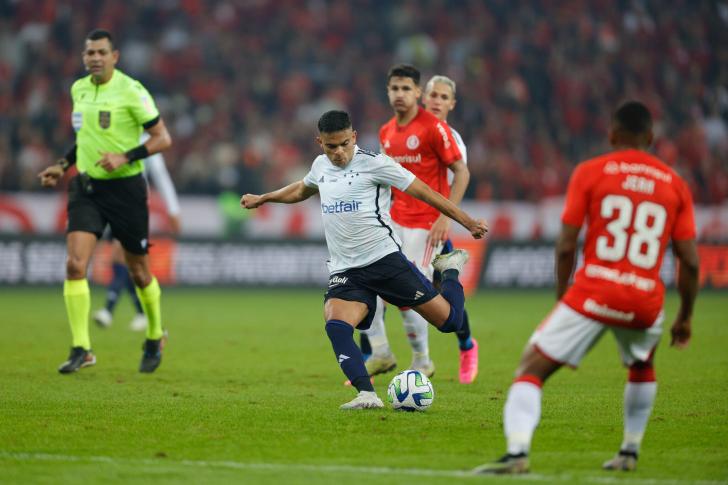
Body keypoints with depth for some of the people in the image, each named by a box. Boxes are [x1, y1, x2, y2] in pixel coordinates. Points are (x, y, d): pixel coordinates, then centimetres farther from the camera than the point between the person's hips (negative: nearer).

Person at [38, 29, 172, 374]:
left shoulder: (131, 91, -12)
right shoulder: (79, 89, 7)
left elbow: (163, 138, -11)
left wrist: (125, 157, -22)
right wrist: (63, 166, 12)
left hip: (125, 187, -4)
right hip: (86, 187, 4)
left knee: (139, 271, 8)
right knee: (75, 264, -13)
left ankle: (155, 338, 32)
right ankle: (81, 349, -11)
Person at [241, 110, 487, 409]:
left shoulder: (373, 163, -7)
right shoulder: (321, 165, 11)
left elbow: (424, 192, -5)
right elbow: (302, 189, 36)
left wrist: (468, 223, -7)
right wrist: (262, 199, 42)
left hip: (385, 258, -4)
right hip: (345, 271, 4)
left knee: (449, 320, -2)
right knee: (336, 326, -27)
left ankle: (450, 270, 30)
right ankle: (367, 395, -30)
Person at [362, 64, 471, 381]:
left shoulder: (433, 128, -11)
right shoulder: (386, 132, 10)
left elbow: (462, 173, -11)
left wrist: (446, 217, -18)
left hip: (426, 223, -7)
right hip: (395, 220, 7)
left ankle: (422, 362, 11)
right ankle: (380, 354, 3)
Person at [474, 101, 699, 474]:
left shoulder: (589, 173, 3)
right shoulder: (675, 184, 10)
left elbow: (566, 247, -1)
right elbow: (689, 261, 7)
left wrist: (561, 298, 12)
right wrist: (685, 317, 18)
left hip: (593, 292, -3)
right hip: (646, 301, 3)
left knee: (531, 370, 0)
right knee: (642, 366, 34)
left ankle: (517, 453, -21)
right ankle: (630, 452, 34)